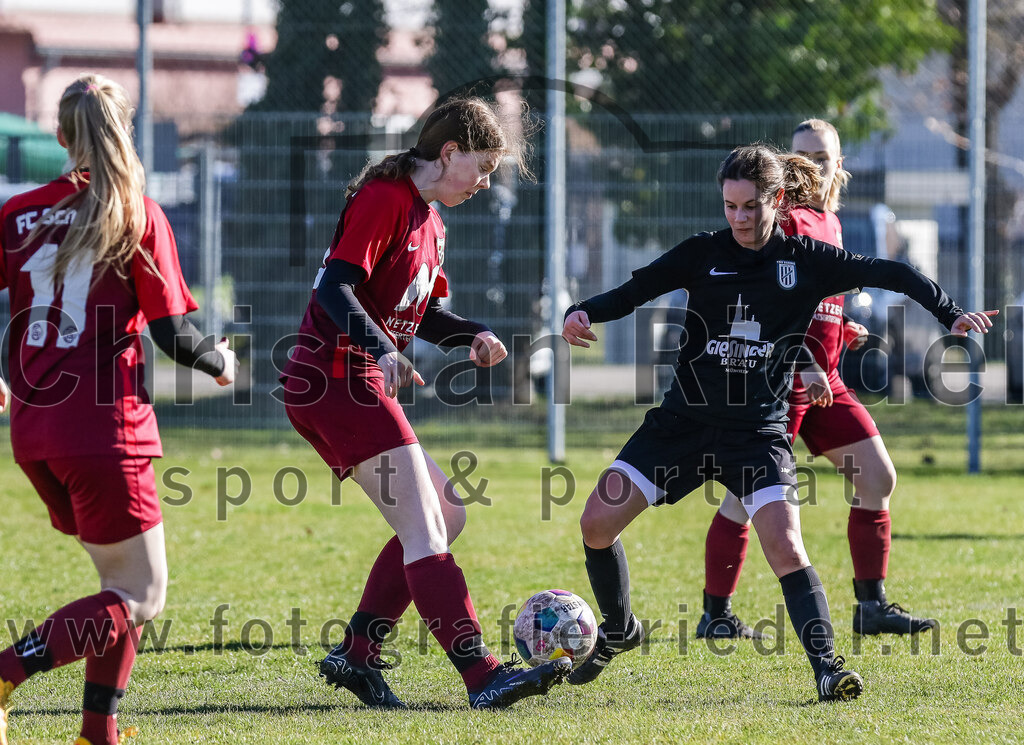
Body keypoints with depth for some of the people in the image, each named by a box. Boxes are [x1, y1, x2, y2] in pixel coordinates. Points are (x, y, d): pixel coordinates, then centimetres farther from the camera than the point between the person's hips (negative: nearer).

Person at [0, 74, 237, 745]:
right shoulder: (138, 217, -6)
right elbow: (172, 331, -7)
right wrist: (220, 360, 14)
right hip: (105, 431, -6)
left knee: (123, 580, 20)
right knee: (141, 596, 1)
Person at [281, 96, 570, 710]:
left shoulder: (428, 221, 19)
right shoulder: (385, 198, -12)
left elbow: (423, 315, 25)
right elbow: (335, 288, -21)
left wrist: (474, 336, 5)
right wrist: (383, 349, -34)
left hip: (360, 384, 11)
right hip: (335, 377, -11)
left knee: (446, 515, 12)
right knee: (423, 531, -15)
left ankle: (357, 654, 11)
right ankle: (483, 676, -20)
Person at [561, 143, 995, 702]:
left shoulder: (805, 260, -1)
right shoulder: (703, 254, 1)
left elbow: (890, 274, -1)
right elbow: (635, 291, -2)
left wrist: (952, 314, -12)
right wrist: (582, 315, -21)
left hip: (758, 431, -2)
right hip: (685, 420, 2)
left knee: (786, 549, -21)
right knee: (597, 521, -5)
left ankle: (826, 667, -19)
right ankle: (618, 630, 19)